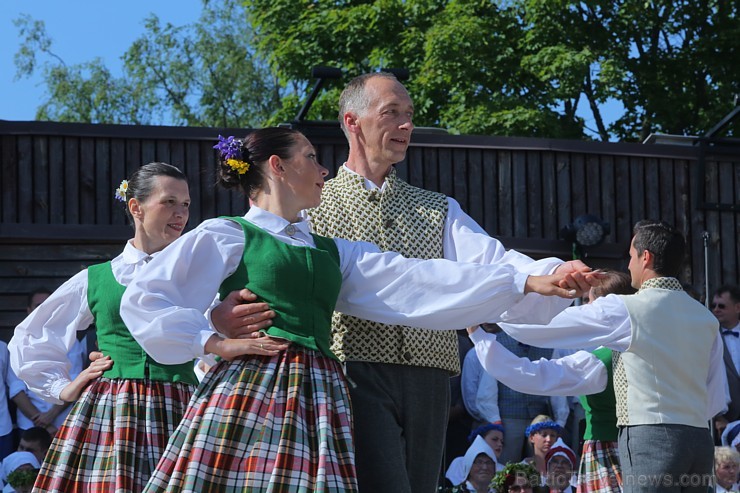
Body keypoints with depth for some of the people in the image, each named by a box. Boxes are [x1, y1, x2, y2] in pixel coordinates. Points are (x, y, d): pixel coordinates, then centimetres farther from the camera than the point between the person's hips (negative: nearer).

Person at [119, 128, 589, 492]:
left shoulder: (332, 253, 23)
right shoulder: (225, 236, 7)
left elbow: (415, 279, 15)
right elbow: (144, 299, 2)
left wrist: (528, 282, 8)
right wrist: (215, 343, -7)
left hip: (318, 399, 5)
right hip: (247, 388, -5)